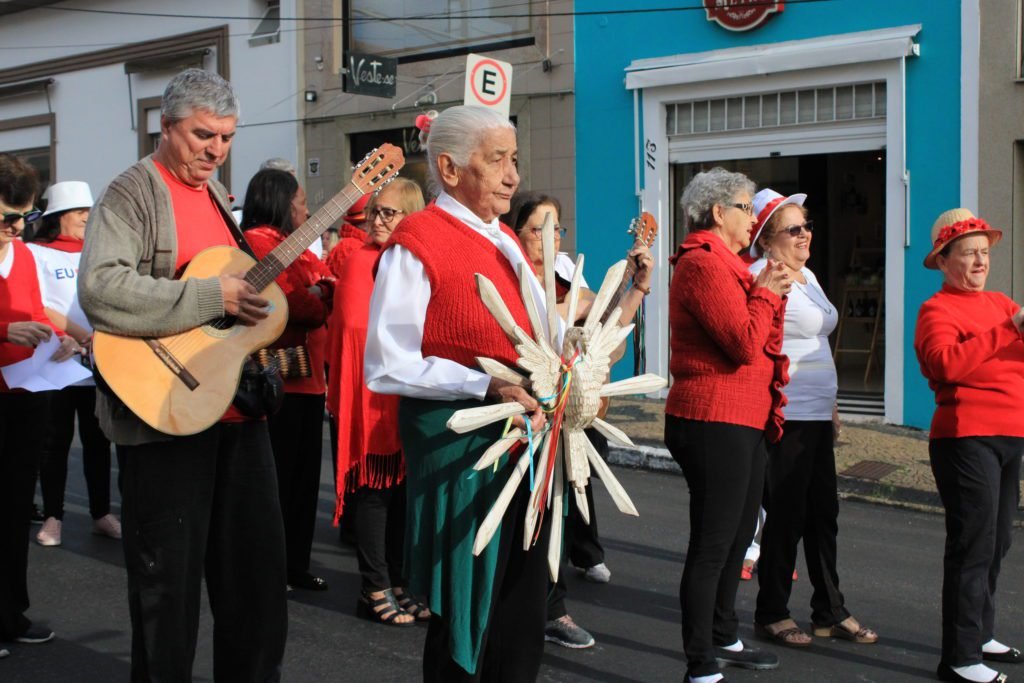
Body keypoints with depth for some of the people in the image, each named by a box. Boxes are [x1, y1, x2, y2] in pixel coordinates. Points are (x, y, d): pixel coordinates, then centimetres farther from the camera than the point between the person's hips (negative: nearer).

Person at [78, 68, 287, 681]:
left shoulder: (216, 192, 15)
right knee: (170, 577, 3)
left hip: (238, 403, 8)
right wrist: (211, 297, -25)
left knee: (259, 561, 14)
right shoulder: (132, 194, -9)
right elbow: (100, 288, -25)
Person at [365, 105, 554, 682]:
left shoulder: (506, 243, 15)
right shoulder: (415, 245, -9)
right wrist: (486, 386, -23)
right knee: (466, 616, 5)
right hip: (459, 443, -7)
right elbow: (388, 368, -15)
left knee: (523, 615, 14)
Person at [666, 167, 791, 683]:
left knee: (738, 536, 19)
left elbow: (761, 343, 17)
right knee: (712, 544, -5)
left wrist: (771, 294, 5)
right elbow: (745, 344, -21)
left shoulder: (724, 263, 19)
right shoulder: (703, 263, -14)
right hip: (714, 422, -11)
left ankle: (724, 640, 34)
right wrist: (765, 294, -7)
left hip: (744, 420, 11)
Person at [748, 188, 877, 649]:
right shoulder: (763, 278, -13)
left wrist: (830, 405, 23)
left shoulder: (807, 276, 17)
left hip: (817, 415, 9)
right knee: (788, 515, -1)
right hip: (785, 416, -9)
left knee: (823, 514, 14)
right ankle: (771, 615, 14)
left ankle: (830, 612, 25)